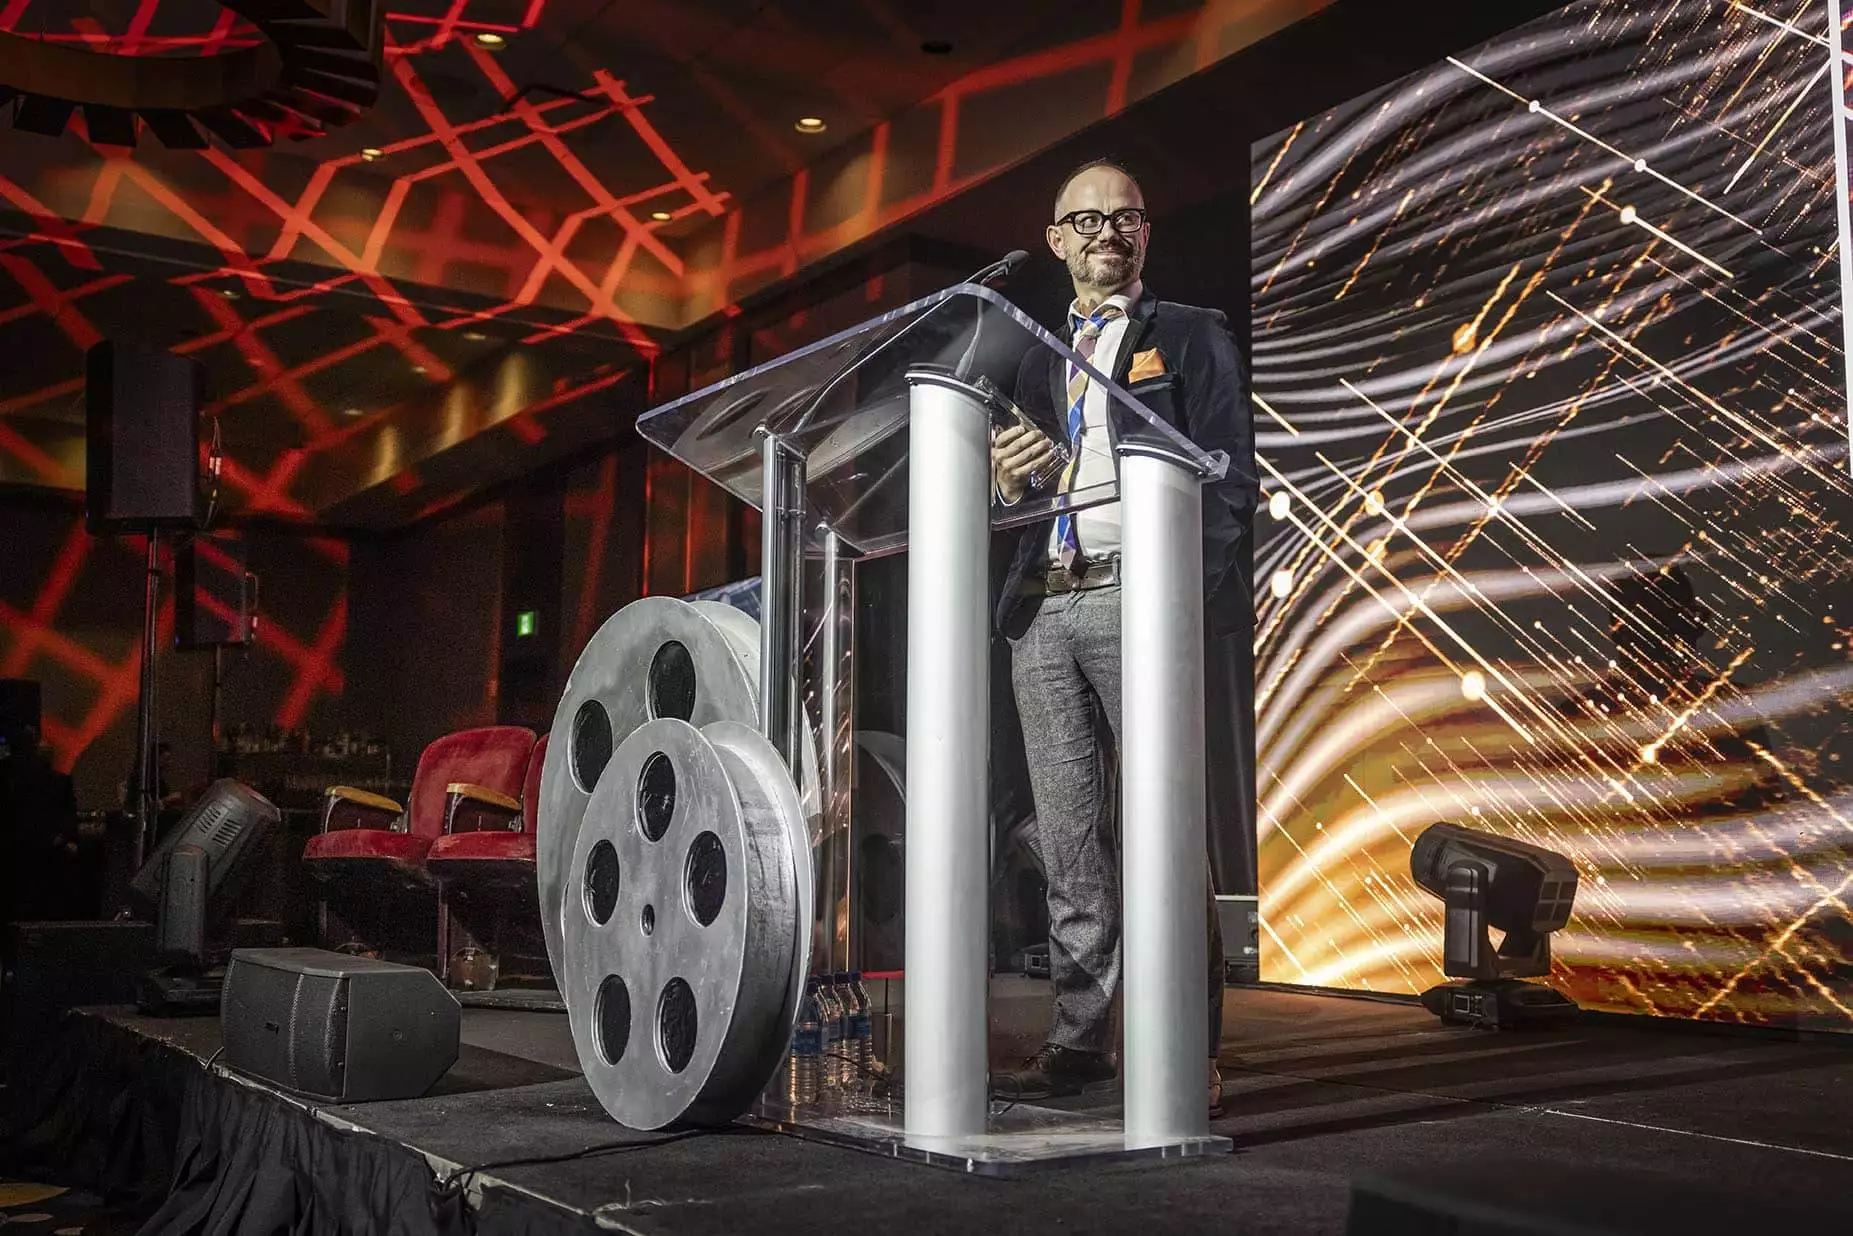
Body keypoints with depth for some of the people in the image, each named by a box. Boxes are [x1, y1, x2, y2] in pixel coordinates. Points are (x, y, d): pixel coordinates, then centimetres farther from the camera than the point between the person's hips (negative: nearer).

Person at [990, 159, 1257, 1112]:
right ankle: (1080, 1038, 12)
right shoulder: (1031, 358, 22)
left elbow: (1231, 476, 1)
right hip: (1041, 606, 5)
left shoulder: (1192, 337, 10)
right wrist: (1005, 483, -2)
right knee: (1069, 837, 6)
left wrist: (1189, 595, -11)